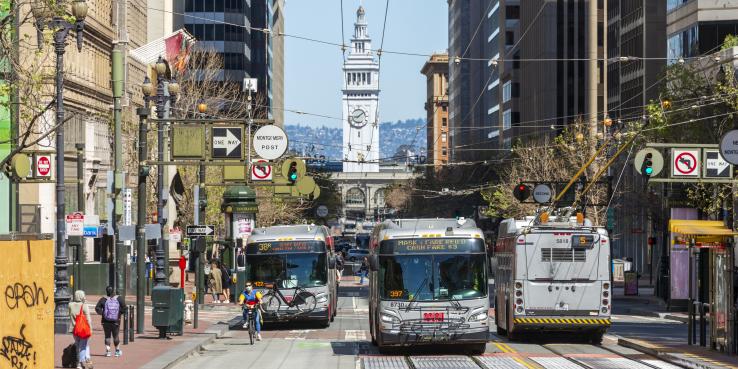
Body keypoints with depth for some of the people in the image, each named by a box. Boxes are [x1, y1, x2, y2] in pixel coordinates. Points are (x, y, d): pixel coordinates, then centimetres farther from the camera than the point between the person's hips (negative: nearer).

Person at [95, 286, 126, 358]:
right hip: (116, 321, 0)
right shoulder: (119, 299, -5)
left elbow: (97, 308, -10)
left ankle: (108, 351, 2)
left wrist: (102, 313, 4)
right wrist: (119, 313, 5)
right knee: (116, 336, 12)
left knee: (107, 336, 8)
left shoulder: (103, 300, -6)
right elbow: (124, 308, -9)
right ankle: (117, 351, 19)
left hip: (106, 321, 0)